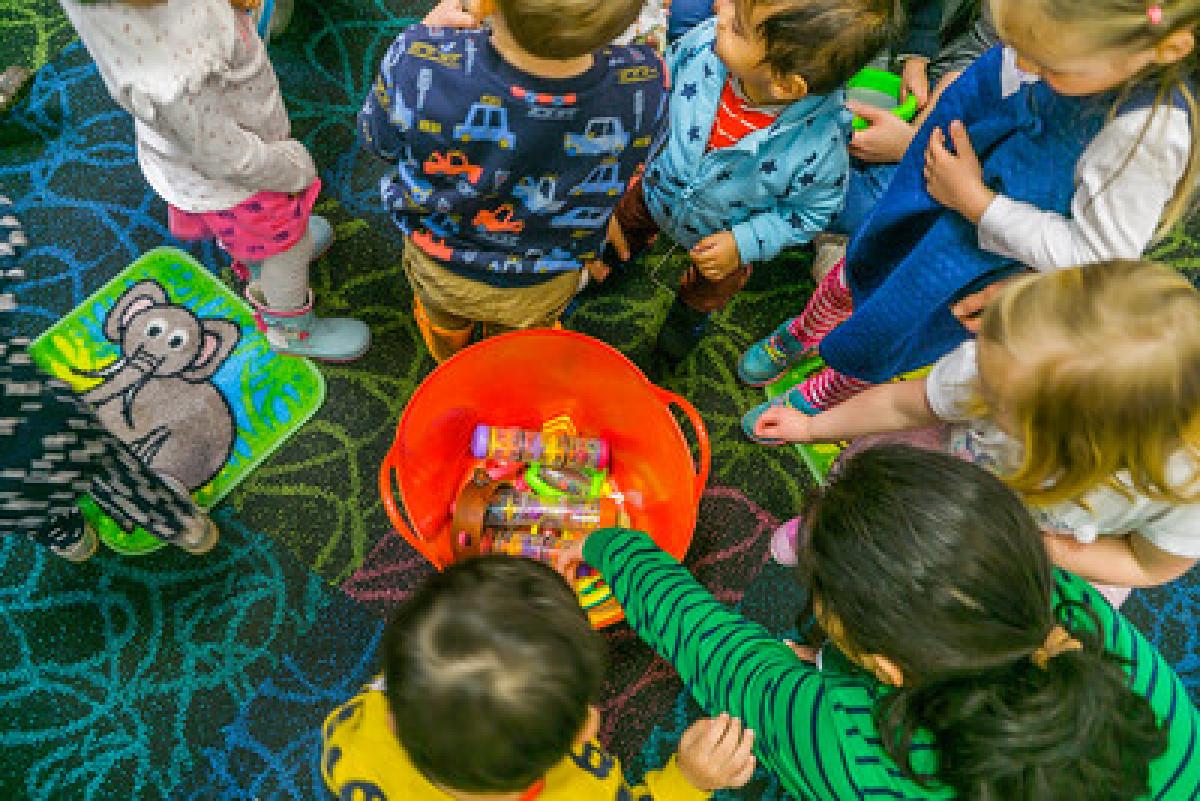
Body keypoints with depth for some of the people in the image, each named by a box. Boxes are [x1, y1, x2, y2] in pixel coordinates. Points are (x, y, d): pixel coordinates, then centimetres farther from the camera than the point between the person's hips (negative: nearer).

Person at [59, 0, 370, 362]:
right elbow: (230, 160, -30)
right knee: (288, 249, 20)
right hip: (234, 185, -7)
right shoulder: (175, 83, -46)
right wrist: (296, 169, -15)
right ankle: (292, 330, 48)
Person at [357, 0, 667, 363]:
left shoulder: (419, 65, -41)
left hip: (439, 270, 0)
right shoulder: (647, 84, -38)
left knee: (445, 320, 40)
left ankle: (447, 360, 73)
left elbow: (377, 139, -15)